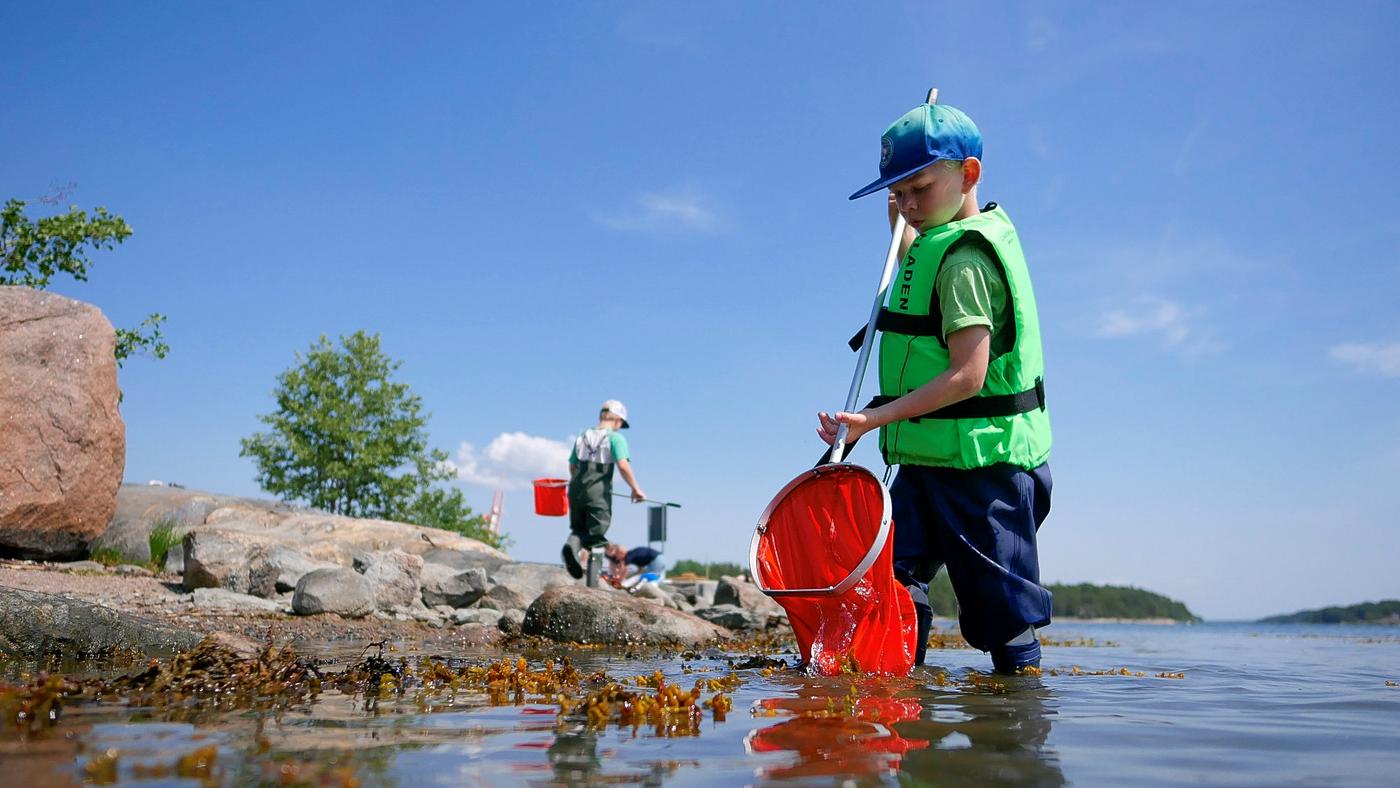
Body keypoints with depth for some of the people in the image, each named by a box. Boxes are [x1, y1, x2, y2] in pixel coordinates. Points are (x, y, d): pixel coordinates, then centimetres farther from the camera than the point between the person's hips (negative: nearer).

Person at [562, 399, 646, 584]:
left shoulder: (583, 436, 15)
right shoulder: (615, 437, -3)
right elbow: (623, 465, -15)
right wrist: (635, 488, -7)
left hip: (576, 489, 5)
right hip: (599, 492, -4)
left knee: (579, 528, 20)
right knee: (596, 535, 4)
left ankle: (573, 543, -15)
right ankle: (592, 584, 1)